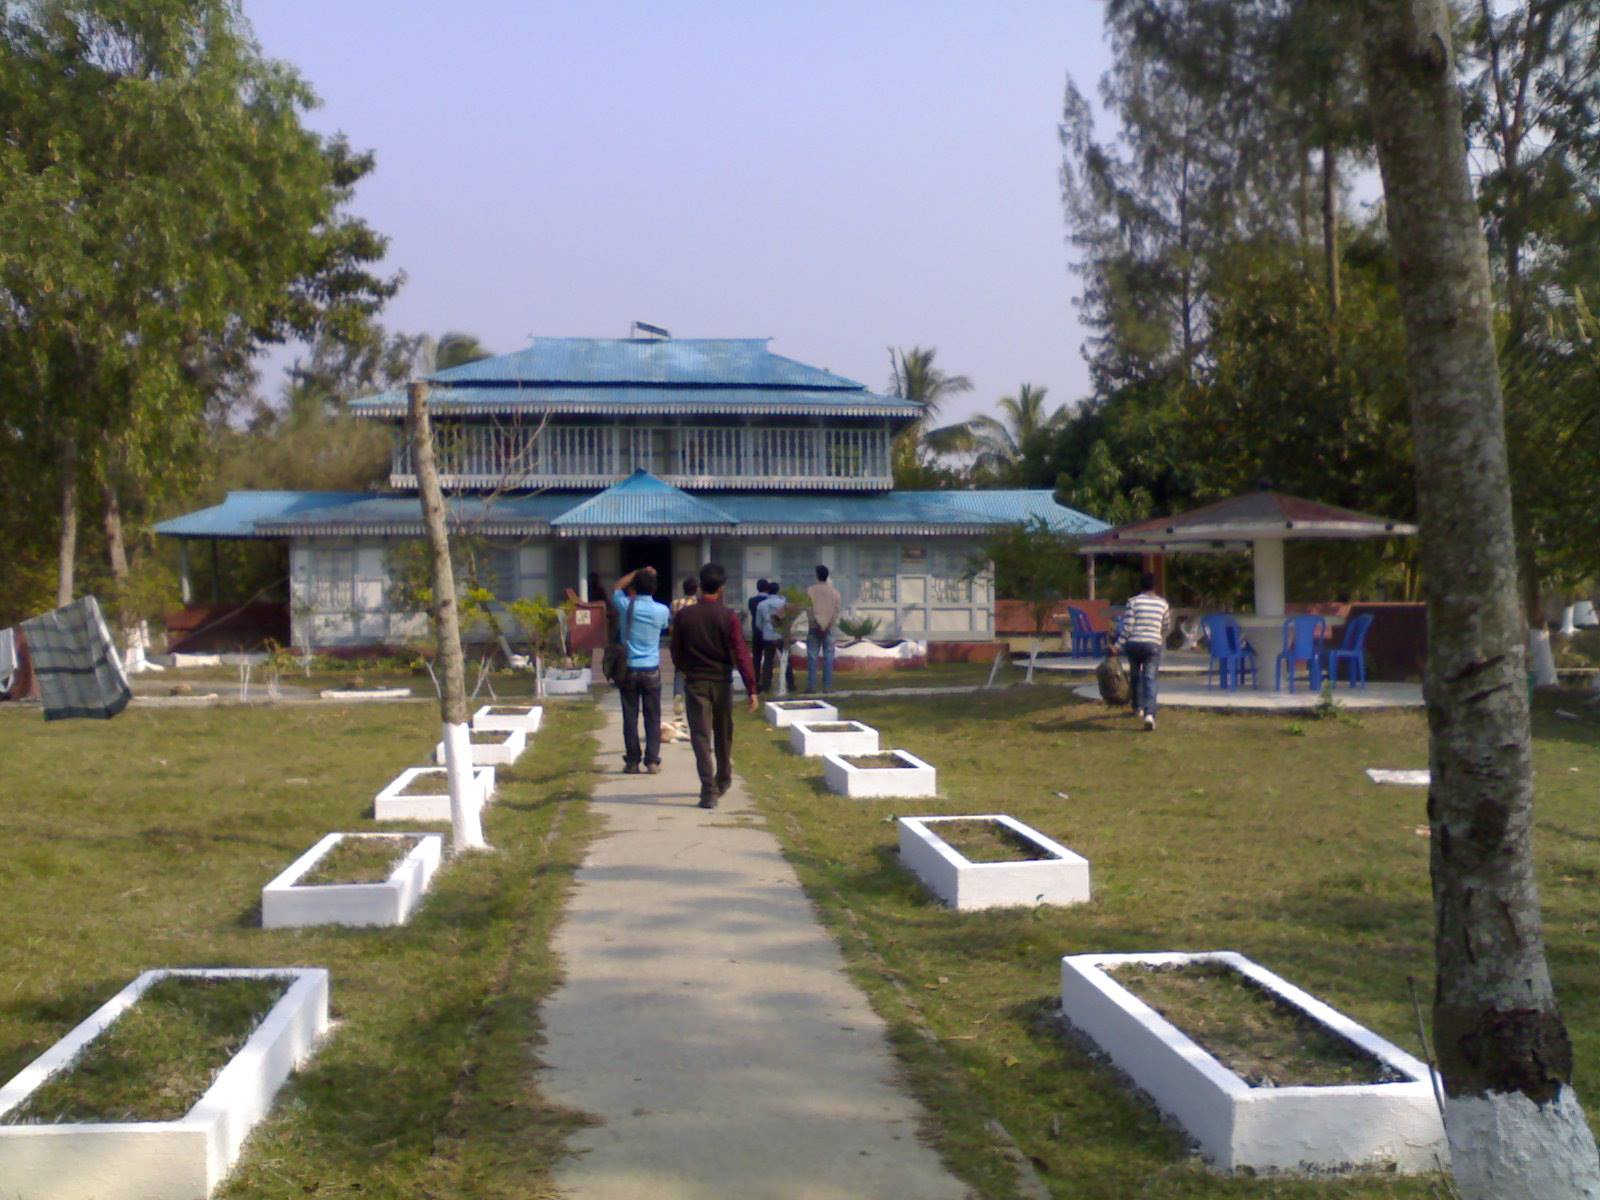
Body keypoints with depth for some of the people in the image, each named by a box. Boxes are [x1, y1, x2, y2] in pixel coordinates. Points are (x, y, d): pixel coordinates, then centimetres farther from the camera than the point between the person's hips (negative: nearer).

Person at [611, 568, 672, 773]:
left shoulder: (625, 605, -7)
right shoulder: (661, 610, -6)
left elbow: (618, 586, 15)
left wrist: (639, 572, 16)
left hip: (628, 669, 0)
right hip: (651, 670, 0)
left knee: (630, 717, 5)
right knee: (652, 717, 5)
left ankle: (632, 761, 5)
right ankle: (652, 761, 2)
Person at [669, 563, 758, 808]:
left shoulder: (684, 616, -4)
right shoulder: (729, 617, -10)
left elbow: (676, 654, 4)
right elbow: (741, 655, -13)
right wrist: (751, 689, -11)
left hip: (695, 683, 0)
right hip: (722, 683, 0)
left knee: (701, 737, -1)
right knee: (723, 735, 19)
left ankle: (709, 791, -11)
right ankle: (723, 781, 36)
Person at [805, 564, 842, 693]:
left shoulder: (810, 590, -1)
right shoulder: (835, 591, 4)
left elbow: (808, 609, -7)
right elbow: (837, 611, 0)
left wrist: (817, 624, -3)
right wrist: (829, 625, 3)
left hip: (814, 628, -1)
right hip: (829, 629, 1)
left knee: (812, 657, 1)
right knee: (828, 658, 2)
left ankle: (811, 686, -3)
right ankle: (827, 686, -1)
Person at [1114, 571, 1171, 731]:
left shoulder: (1134, 602, -4)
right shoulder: (1162, 604, 4)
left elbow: (1127, 626, -10)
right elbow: (1165, 627, 16)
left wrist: (1118, 644, -6)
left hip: (1134, 643, 0)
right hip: (1153, 644, 0)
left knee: (1135, 676, 20)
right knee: (1150, 679, -5)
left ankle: (1138, 707, 36)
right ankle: (1149, 714, -21)